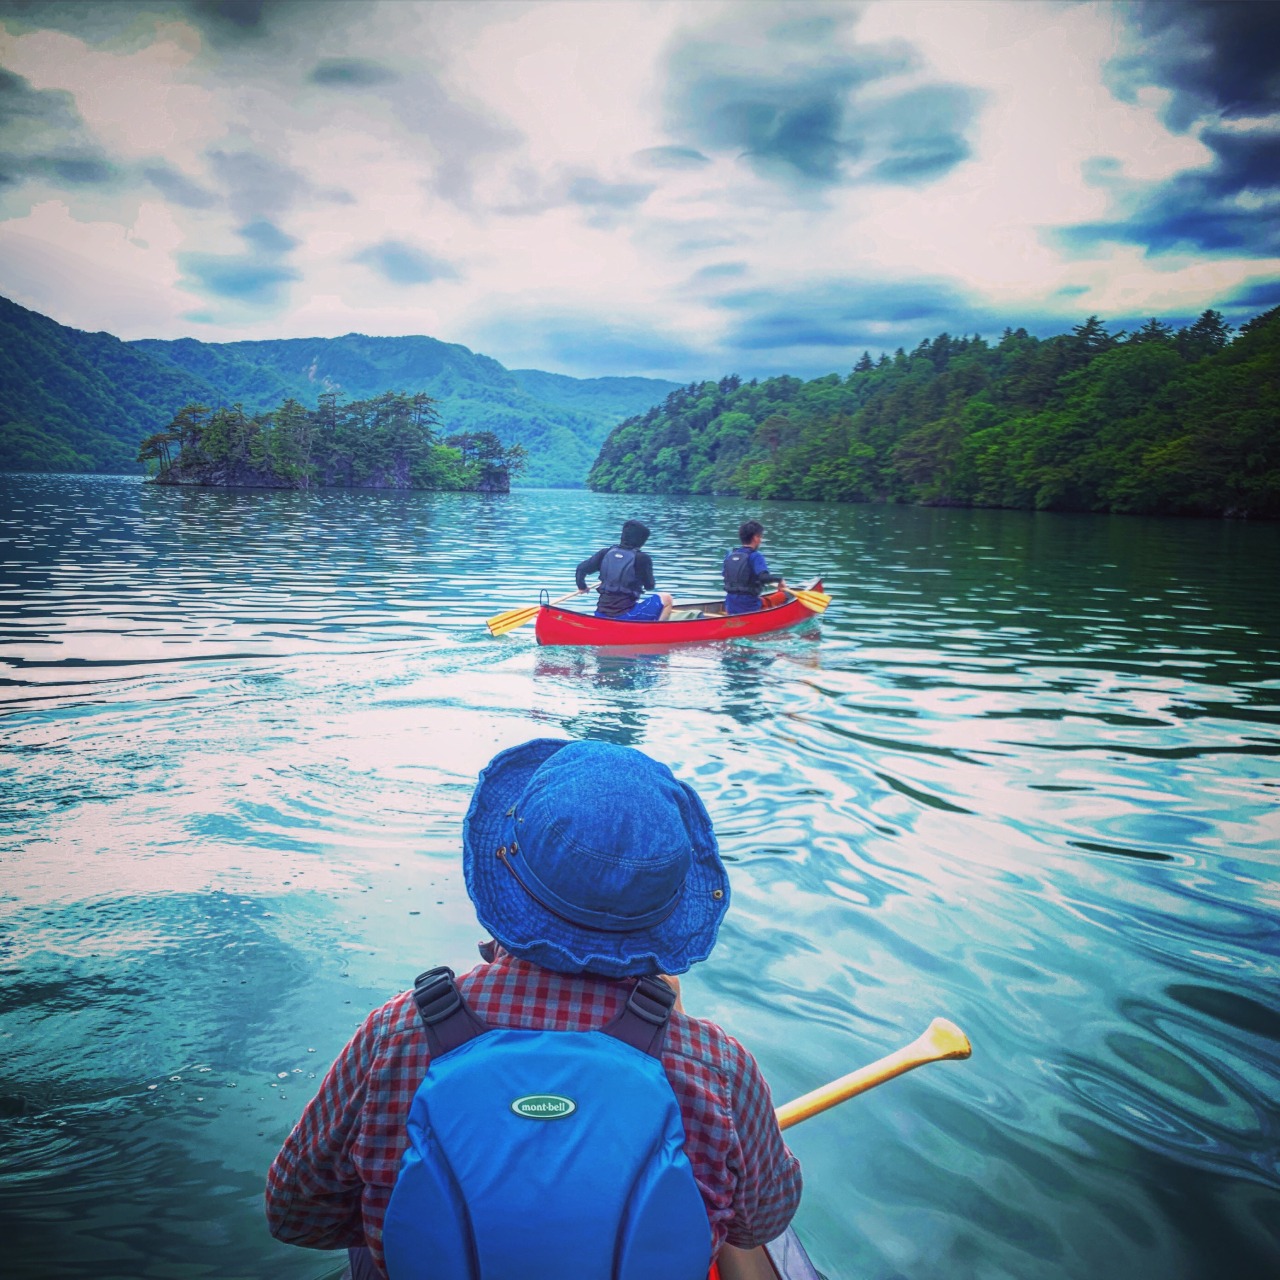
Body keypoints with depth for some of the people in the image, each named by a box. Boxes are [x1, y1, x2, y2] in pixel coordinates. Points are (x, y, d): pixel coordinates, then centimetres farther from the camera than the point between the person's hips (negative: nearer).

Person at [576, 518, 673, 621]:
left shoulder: (605, 553, 4)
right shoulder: (642, 558, -7)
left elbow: (581, 569, 4)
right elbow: (649, 586, 4)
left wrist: (582, 586, 22)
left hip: (601, 616, 5)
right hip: (626, 616, -5)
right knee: (666, 599, 11)